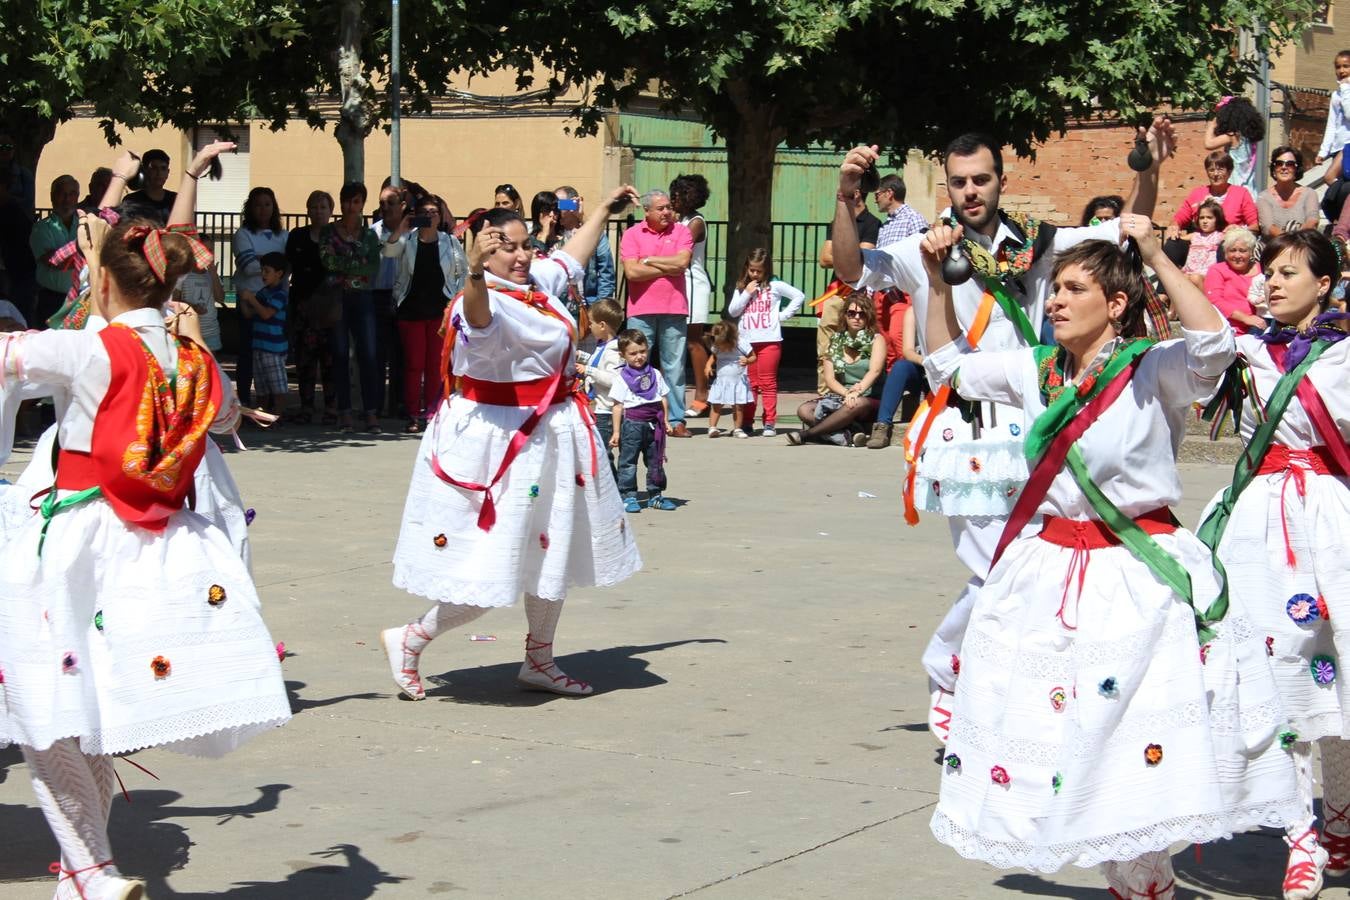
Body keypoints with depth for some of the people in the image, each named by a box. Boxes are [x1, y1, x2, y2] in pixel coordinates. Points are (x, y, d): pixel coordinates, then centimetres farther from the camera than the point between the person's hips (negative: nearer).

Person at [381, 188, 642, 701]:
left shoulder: (539, 282, 7)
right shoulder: (489, 302, -22)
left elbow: (573, 256, 28)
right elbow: (479, 314, -47)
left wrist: (605, 210, 39)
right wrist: (475, 271, -67)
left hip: (548, 438, 10)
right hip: (500, 441, -10)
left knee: (553, 554, 18)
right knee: (494, 567, -9)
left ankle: (539, 663, 33)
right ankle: (409, 641, 8)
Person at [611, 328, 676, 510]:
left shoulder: (655, 374, 9)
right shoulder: (622, 377, -4)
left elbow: (663, 398, 16)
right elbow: (618, 406, -5)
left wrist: (665, 421, 10)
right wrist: (616, 432, -8)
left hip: (654, 423, 4)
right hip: (632, 423, -4)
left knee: (655, 461, 10)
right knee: (628, 461, -1)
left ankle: (655, 495, 20)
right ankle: (628, 496, 4)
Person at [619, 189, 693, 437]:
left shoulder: (681, 232, 7)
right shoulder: (632, 235, 3)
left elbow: (683, 261, -10)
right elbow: (631, 272, -9)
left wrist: (649, 260, -5)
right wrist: (668, 268, -6)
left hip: (674, 310, 1)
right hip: (641, 311, -1)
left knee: (674, 367, 4)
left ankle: (676, 420, 9)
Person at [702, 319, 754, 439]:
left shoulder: (741, 343, -14)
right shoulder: (716, 347, -3)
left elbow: (753, 357, -6)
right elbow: (713, 356, 17)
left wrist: (747, 361, -27)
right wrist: (709, 365, -2)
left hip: (738, 381, -3)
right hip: (721, 380, 3)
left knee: (738, 406, 1)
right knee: (715, 405, -1)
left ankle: (738, 429, 11)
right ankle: (712, 428, 5)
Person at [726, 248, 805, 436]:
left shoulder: (775, 286, 2)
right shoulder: (741, 288, 11)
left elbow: (799, 296, 0)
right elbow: (732, 312, 4)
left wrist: (783, 315, -4)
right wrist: (747, 293, -4)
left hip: (769, 341, -3)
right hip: (746, 342, 3)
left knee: (768, 384, 0)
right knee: (749, 384, 6)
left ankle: (770, 423, 2)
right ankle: (747, 422, 10)